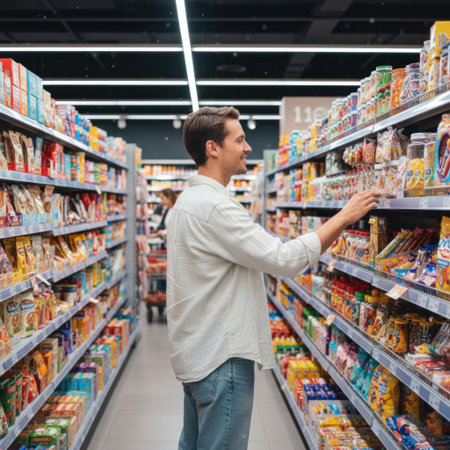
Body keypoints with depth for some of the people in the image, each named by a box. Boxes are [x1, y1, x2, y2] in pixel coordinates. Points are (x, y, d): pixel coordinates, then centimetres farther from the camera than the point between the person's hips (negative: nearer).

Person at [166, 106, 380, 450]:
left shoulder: (191, 200, 12)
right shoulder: (213, 206, -22)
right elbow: (285, 259, -23)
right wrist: (343, 217, -14)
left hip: (197, 353, 11)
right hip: (221, 357, -11)